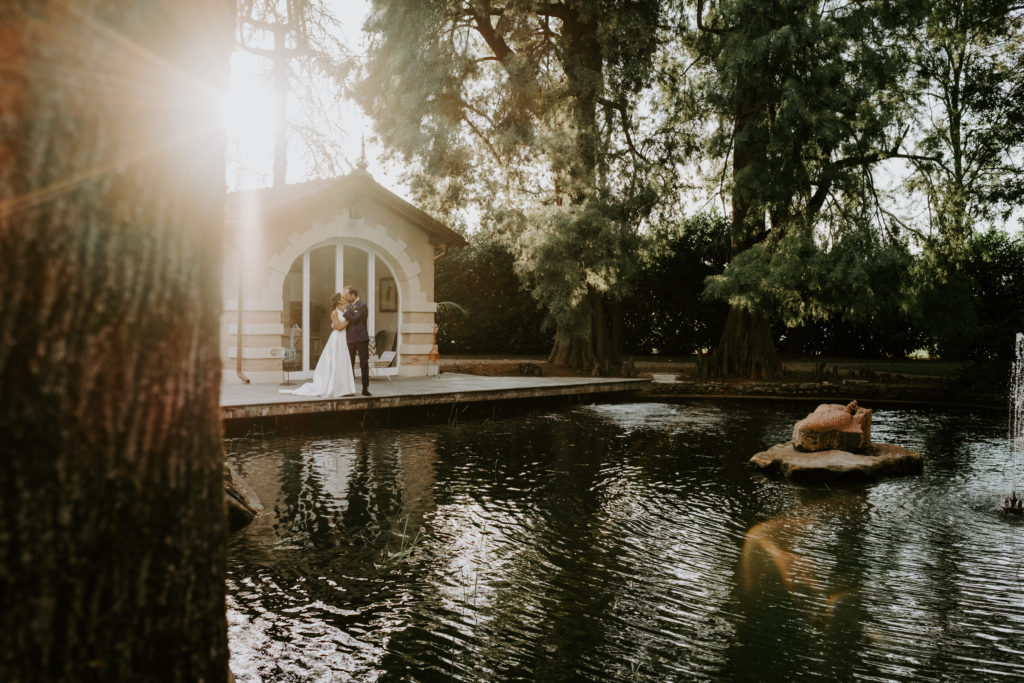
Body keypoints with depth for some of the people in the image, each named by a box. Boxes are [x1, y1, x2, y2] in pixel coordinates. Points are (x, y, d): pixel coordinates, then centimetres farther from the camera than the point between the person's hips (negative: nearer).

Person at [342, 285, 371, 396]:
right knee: (350, 365, 9)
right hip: (350, 339, 7)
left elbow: (354, 319, -15)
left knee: (364, 364, -1)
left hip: (361, 339, -7)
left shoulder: (362, 305, -8)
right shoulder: (349, 306, 14)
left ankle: (365, 388, 3)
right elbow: (344, 320, 16)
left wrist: (345, 311, -14)